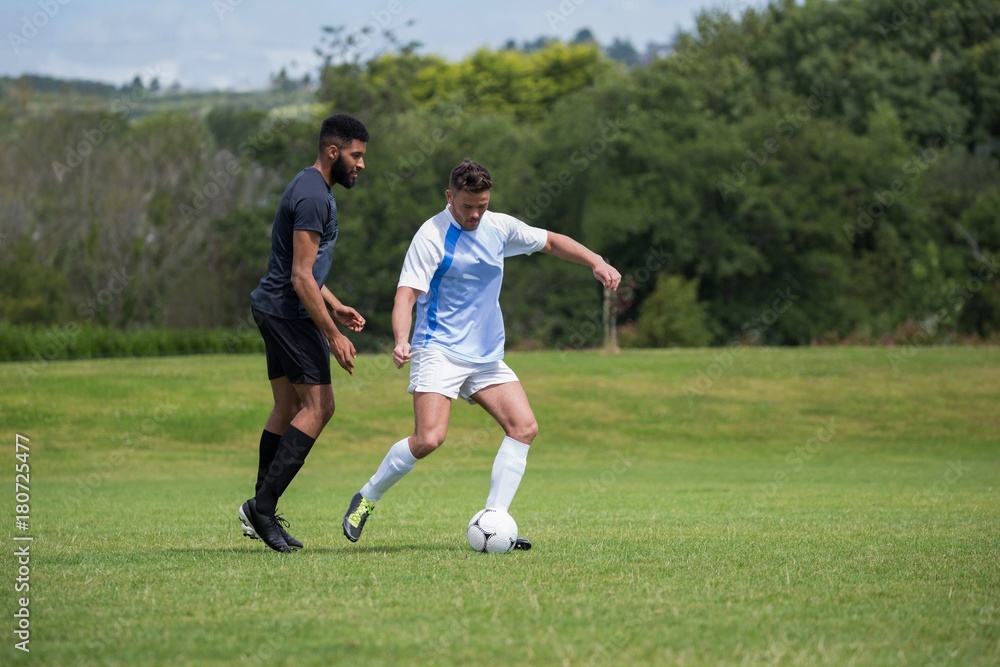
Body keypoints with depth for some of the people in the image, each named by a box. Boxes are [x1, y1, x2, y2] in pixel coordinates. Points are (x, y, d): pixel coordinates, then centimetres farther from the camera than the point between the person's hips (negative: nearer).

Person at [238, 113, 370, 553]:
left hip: (275, 308, 11)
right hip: (288, 312, -11)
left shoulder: (311, 188, 16)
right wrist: (333, 335, -20)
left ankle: (262, 511, 15)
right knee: (318, 405, -11)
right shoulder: (313, 196, -18)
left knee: (288, 409, 13)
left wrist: (334, 306, 21)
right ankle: (262, 506, -13)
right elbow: (301, 277, -22)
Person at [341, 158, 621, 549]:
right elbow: (407, 294, -17)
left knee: (524, 428, -9)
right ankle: (366, 499, 2)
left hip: (487, 356, 7)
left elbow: (550, 242, 20)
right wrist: (402, 341, -34)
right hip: (439, 352, -7)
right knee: (429, 438, -21)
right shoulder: (432, 236, -11)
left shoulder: (499, 227, 6)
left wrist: (597, 263, 7)